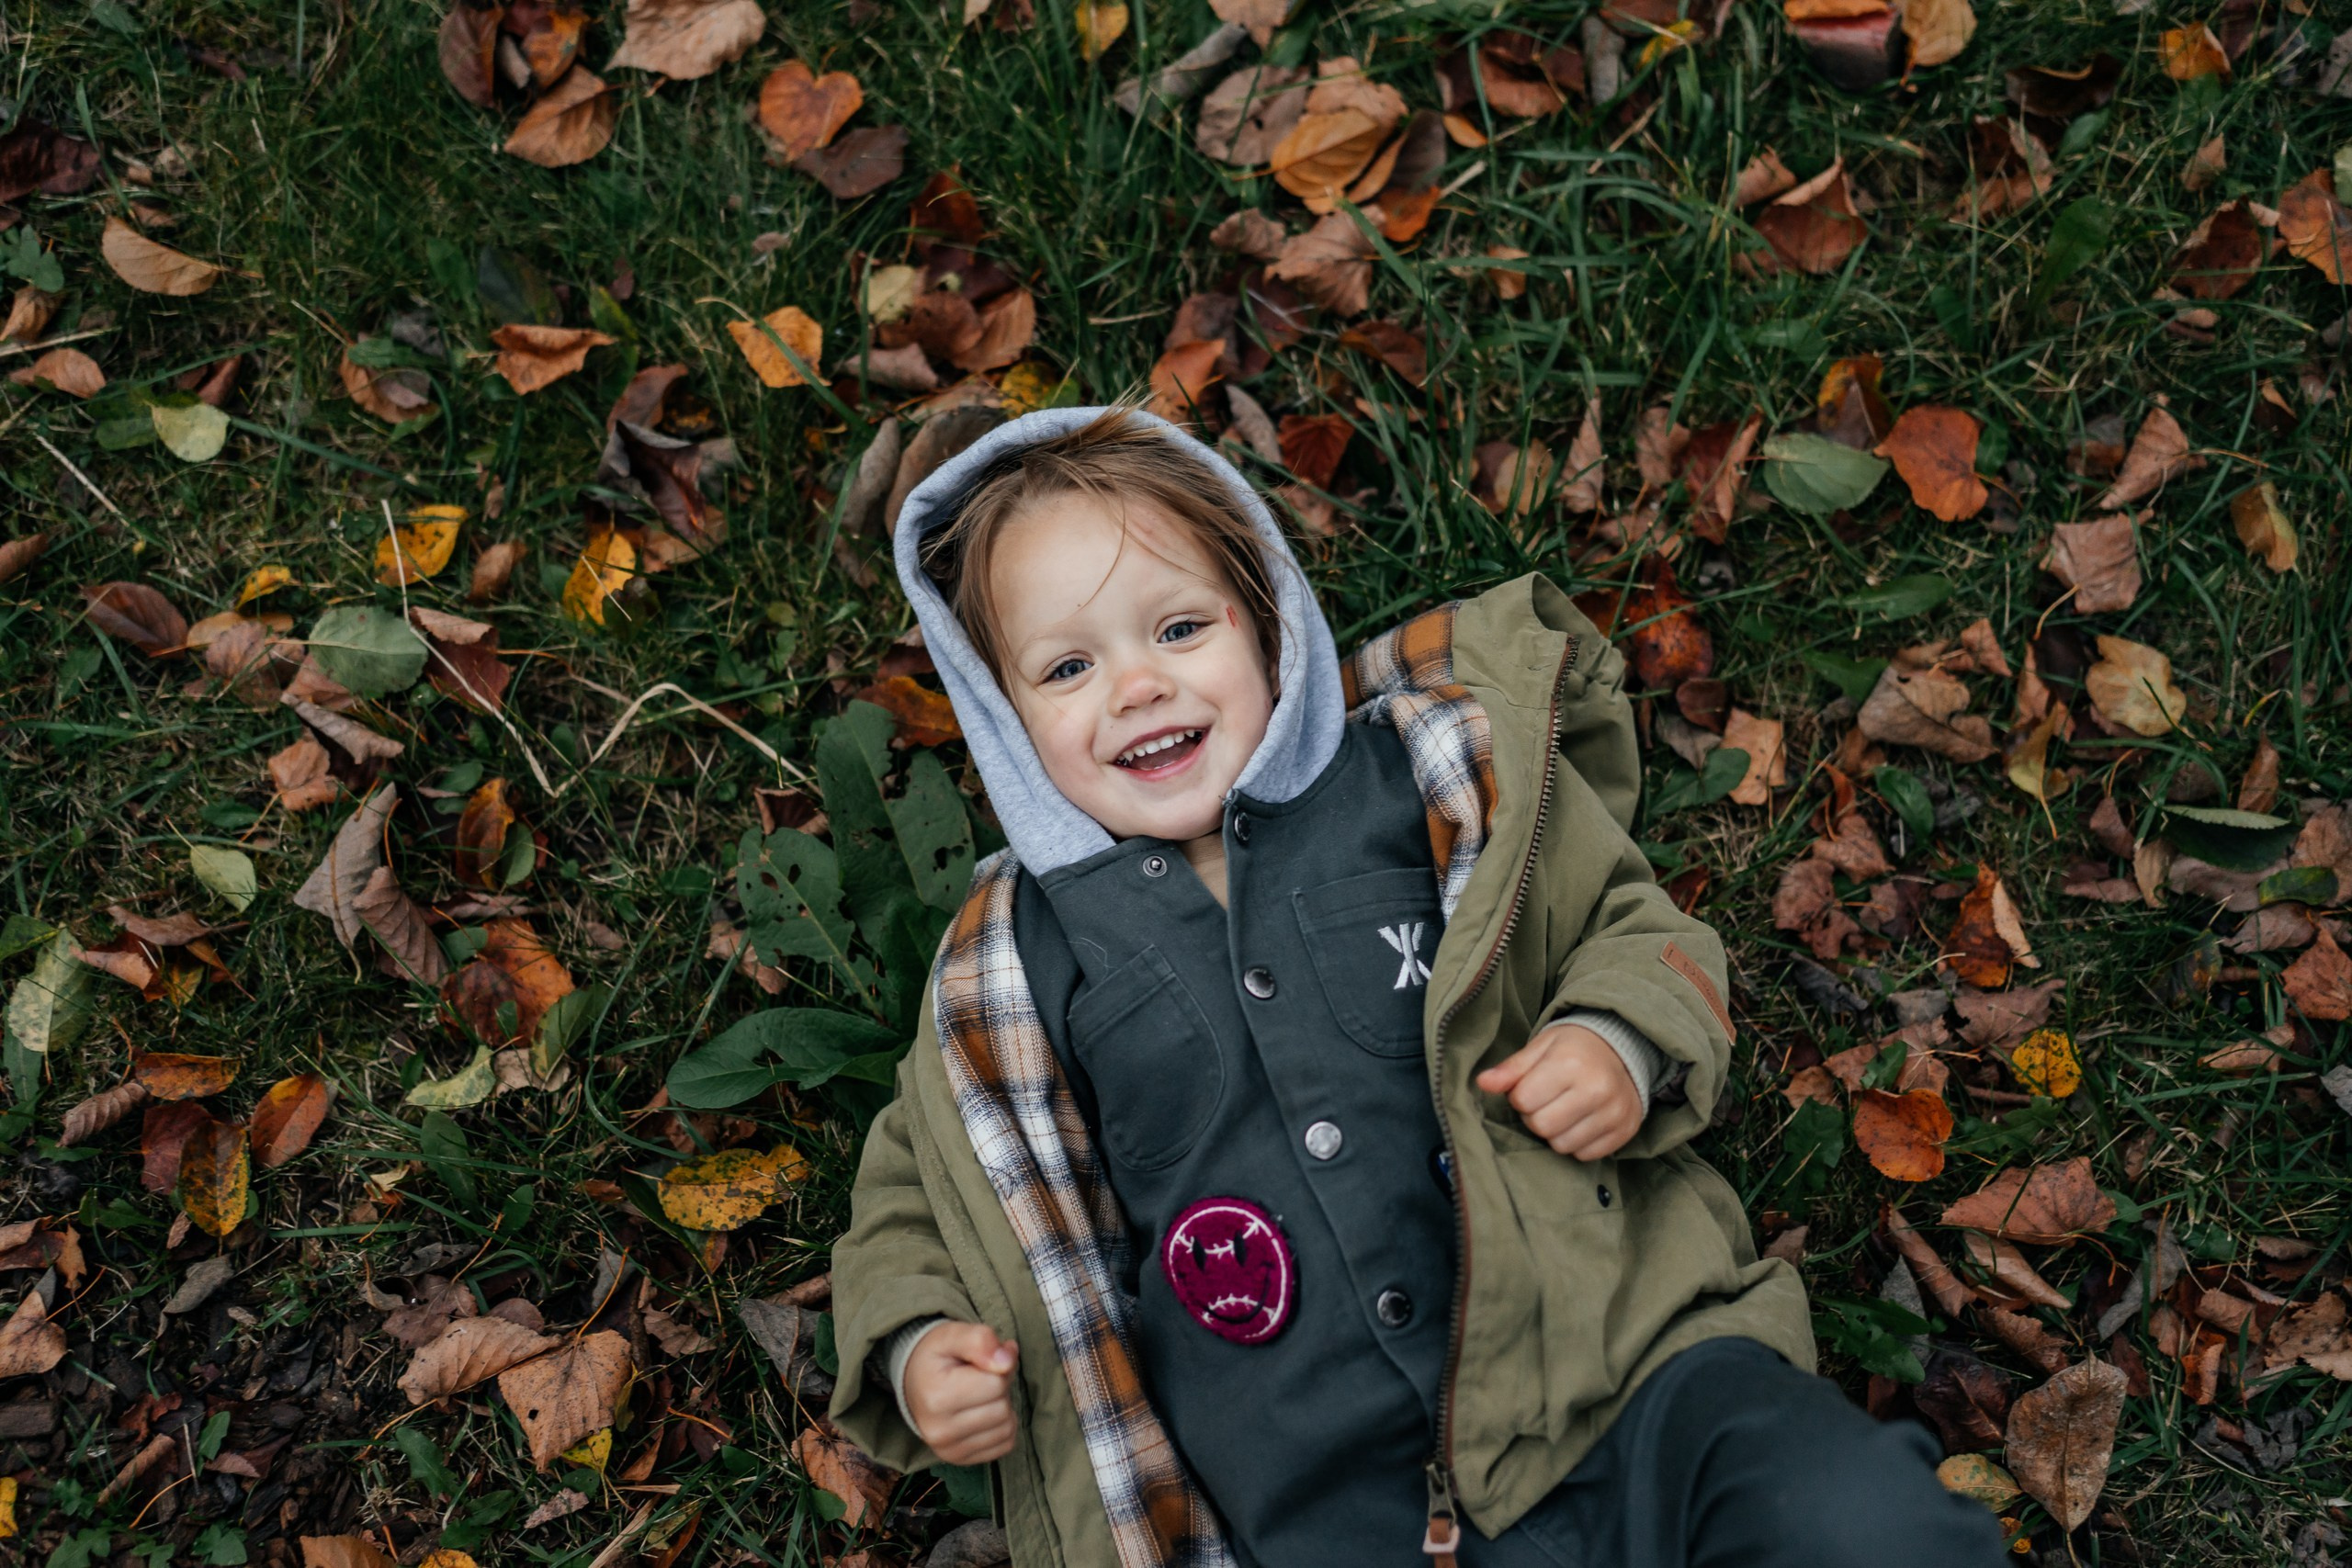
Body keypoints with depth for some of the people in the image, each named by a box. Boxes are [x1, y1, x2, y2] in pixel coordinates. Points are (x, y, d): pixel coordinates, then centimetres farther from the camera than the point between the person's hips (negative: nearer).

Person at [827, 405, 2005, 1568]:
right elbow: (912, 1201, 21)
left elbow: (1628, 925, 16)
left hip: (1601, 1363, -1)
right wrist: (915, 1350, 2)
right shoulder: (1009, 973, 9)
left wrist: (1624, 1045, -5)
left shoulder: (1432, 784, 8)